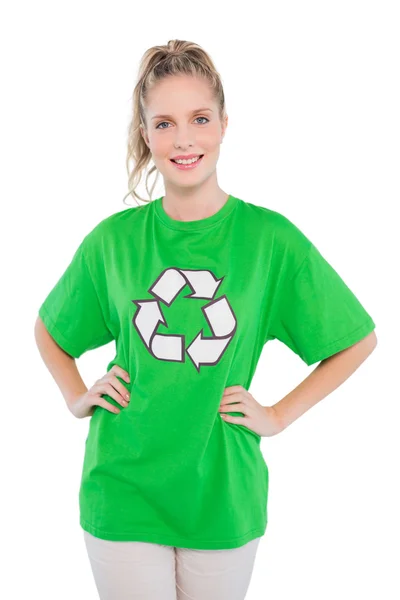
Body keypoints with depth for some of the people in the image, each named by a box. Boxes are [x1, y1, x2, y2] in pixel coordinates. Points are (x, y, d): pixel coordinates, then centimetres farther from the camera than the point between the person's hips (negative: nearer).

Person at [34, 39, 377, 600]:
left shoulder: (271, 237, -6)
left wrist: (280, 415, -1)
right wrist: (78, 397, 3)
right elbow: (49, 329, 17)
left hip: (224, 497, 0)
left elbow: (359, 340, 3)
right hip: (123, 492, 0)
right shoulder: (113, 240, -1)